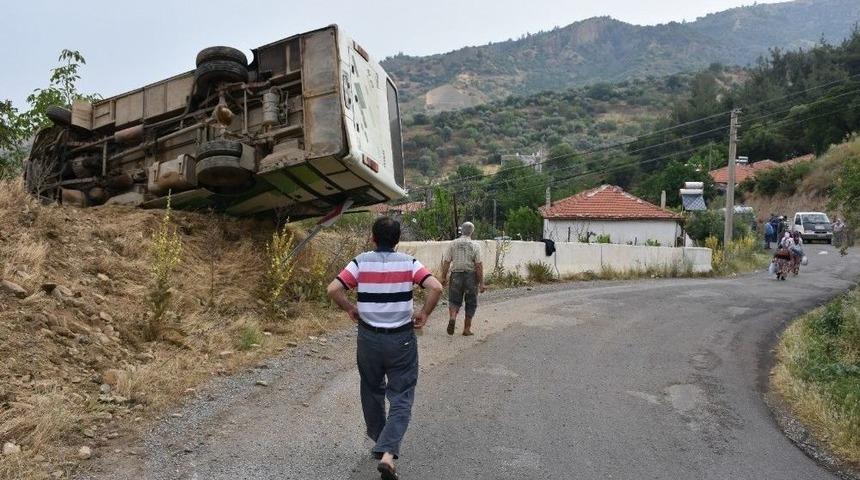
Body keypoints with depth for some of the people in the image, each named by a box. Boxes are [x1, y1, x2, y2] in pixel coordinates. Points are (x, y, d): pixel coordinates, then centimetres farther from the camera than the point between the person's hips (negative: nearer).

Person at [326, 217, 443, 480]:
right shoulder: (408, 263, -6)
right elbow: (436, 287, -18)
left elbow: (333, 289, -13)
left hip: (368, 337, 2)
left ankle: (379, 443, 40)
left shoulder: (361, 262, -4)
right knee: (401, 397, 4)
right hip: (402, 339, -1)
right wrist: (424, 314, -4)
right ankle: (388, 452, -14)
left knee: (372, 391, 23)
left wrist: (351, 310, 2)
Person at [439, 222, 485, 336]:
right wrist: (481, 283, -5)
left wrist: (444, 277, 7)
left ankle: (452, 317, -16)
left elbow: (446, 262, -2)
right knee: (471, 303, 11)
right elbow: (479, 265, -8)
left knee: (454, 300, 13)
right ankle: (467, 328, 15)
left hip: (456, 275, 1)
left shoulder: (453, 244, 1)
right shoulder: (475, 246, -5)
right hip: (471, 275, -1)